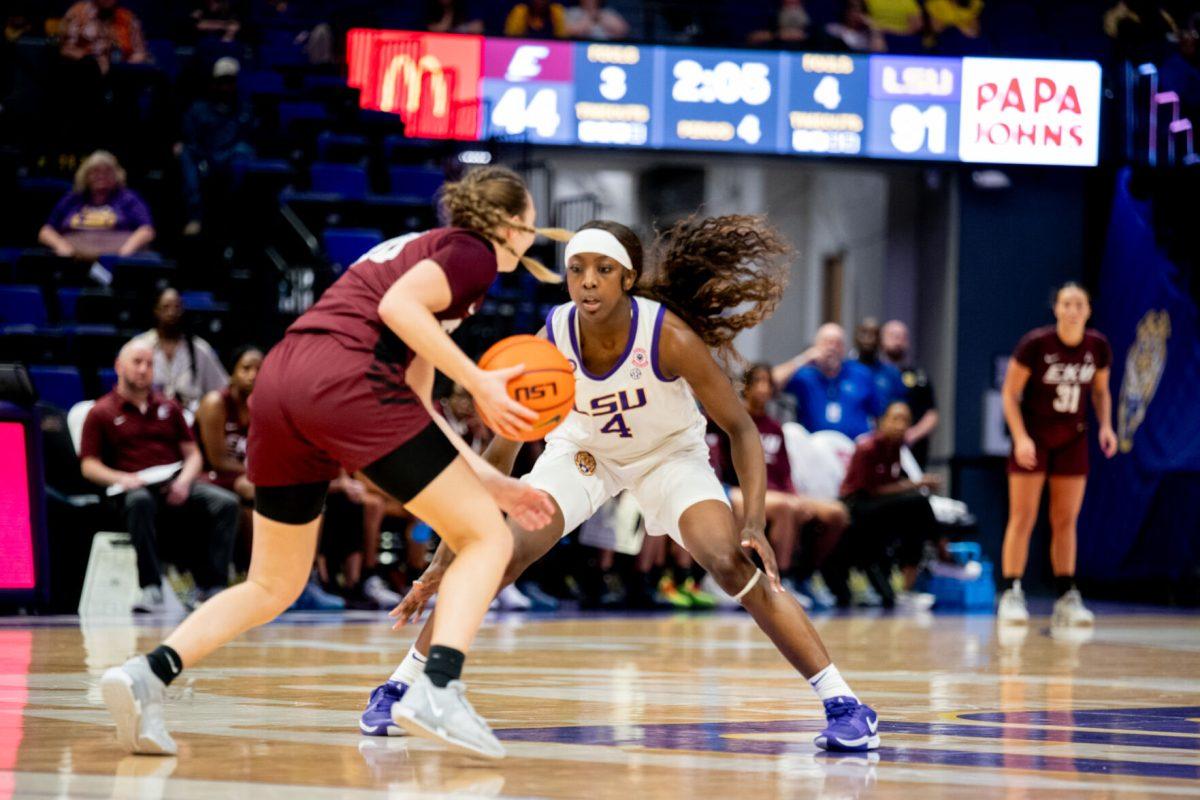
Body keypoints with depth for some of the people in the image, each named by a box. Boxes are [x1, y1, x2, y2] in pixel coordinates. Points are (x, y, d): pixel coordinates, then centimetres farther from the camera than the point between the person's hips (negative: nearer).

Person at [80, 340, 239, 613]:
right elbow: (89, 466, 5)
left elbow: (193, 454, 20)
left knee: (226, 503, -25)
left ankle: (212, 586, -28)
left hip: (175, 491, 4)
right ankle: (151, 589, -43)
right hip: (135, 489, -4)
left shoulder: (168, 408, 24)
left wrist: (184, 480, -3)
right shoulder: (101, 413, 13)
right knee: (139, 501, -42)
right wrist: (122, 478, -15)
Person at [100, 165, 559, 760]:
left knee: (272, 587, 18)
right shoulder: (472, 252, 8)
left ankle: (149, 672, -3)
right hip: (345, 379, -8)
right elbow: (398, 306, -13)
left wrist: (491, 481, 29)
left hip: (277, 382, 9)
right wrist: (478, 383, -9)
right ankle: (438, 690, -17)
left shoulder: (422, 251, 34)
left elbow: (414, 404, 31)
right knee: (487, 536, 1)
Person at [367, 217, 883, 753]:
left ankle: (843, 704, -16)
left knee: (732, 564, -23)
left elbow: (741, 429, -21)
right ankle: (400, 687, -2)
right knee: (501, 556, -17)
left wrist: (755, 525, -35)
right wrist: (446, 559, -18)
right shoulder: (550, 343, -27)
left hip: (670, 453, -2)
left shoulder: (669, 337, -33)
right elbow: (499, 456, -17)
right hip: (582, 449, 2)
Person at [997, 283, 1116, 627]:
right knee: (1023, 518, -5)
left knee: (1066, 521, 5)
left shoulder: (1098, 347, -4)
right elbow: (1010, 393, -10)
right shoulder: (1035, 343, -16)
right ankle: (1011, 596, -3)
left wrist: (1105, 425, -5)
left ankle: (1066, 599, 8)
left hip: (1072, 439, 4)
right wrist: (1020, 437, -19)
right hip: (1033, 437, -4)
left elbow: (1100, 391, 12)